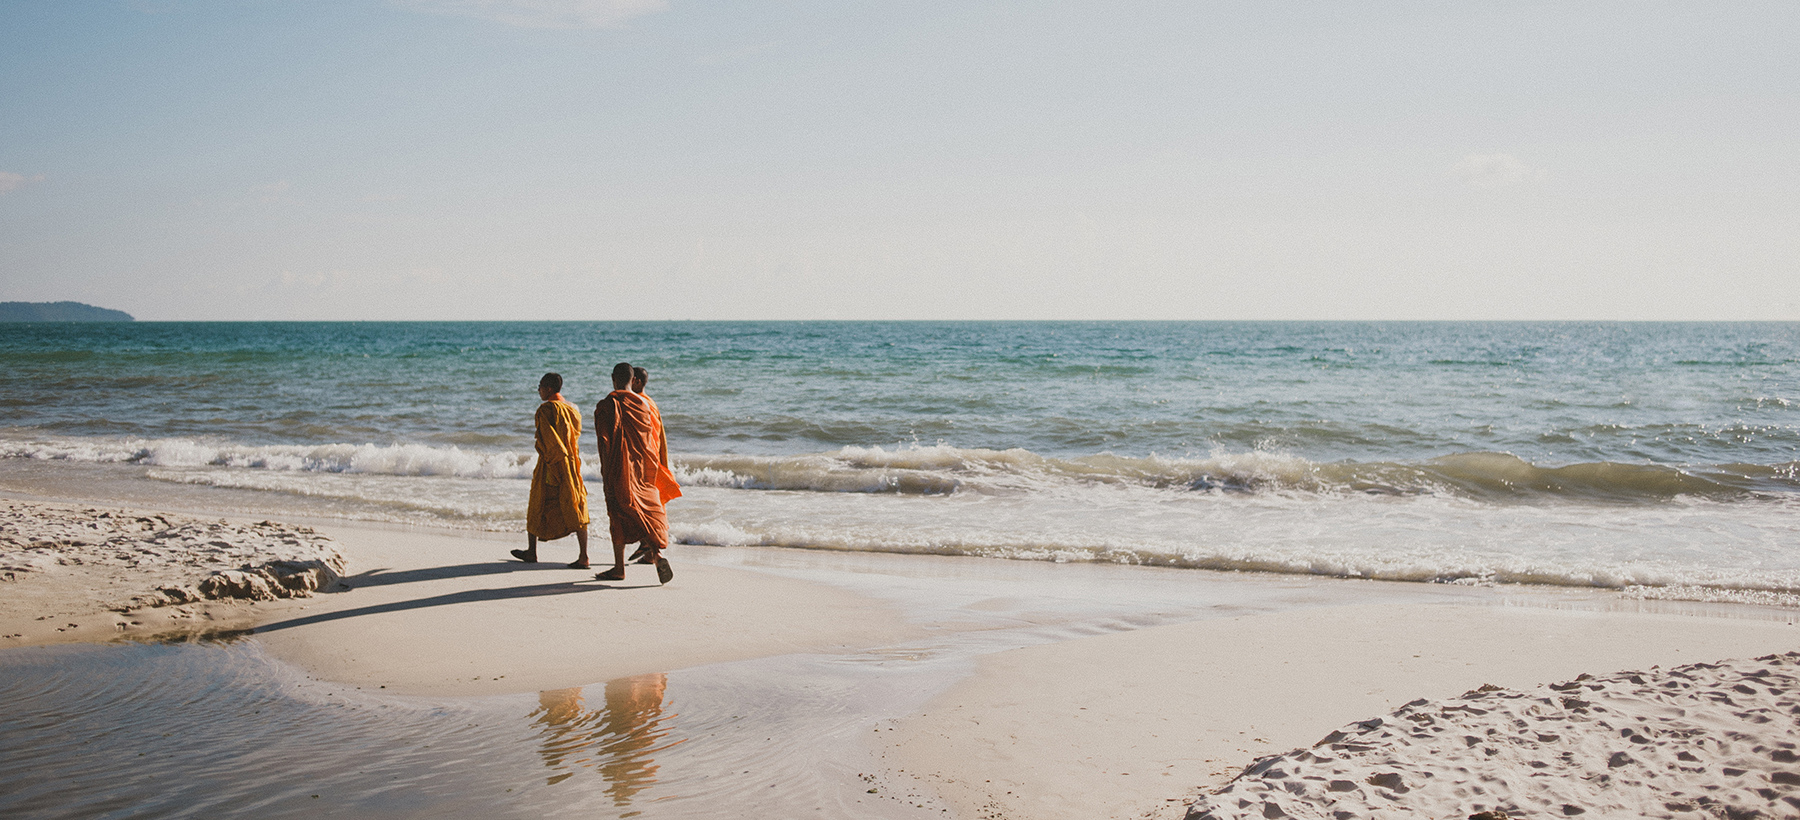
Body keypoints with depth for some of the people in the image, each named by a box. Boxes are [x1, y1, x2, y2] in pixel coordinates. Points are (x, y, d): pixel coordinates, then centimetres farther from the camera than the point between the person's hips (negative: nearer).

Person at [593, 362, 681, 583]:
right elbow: (661, 439, 5)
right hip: (645, 469, 3)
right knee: (650, 511, 7)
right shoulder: (646, 403, 4)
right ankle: (657, 553, -17)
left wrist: (605, 474, -8)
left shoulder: (606, 406, -6)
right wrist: (662, 470, 12)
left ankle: (619, 568, 11)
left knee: (618, 515, 7)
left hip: (618, 468, -3)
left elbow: (603, 442, -11)